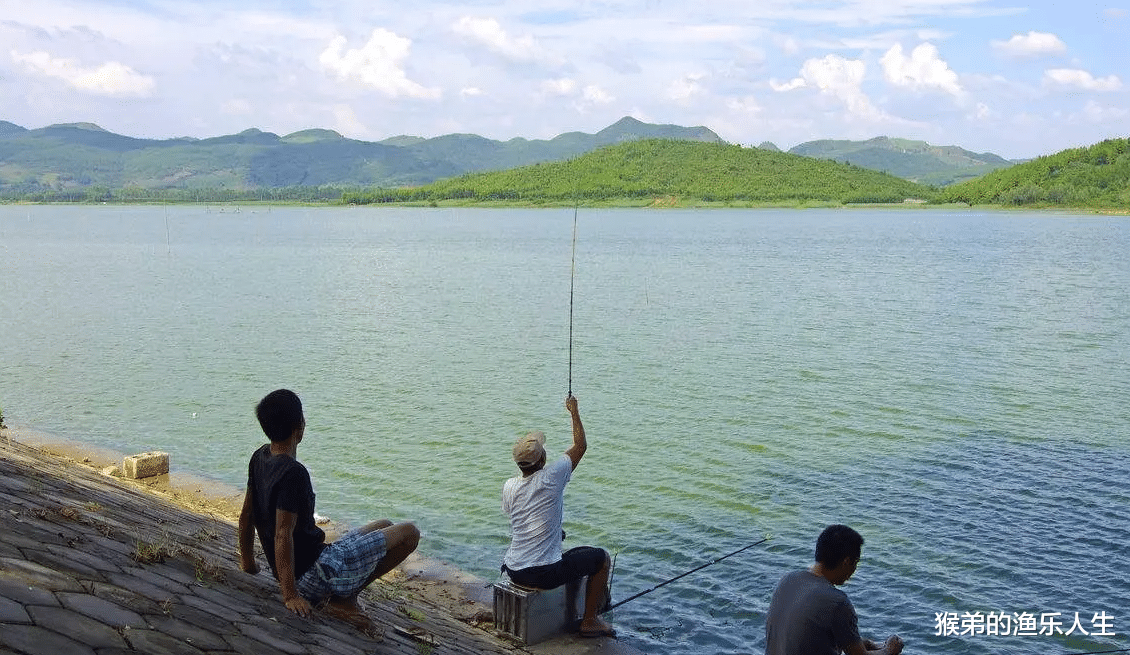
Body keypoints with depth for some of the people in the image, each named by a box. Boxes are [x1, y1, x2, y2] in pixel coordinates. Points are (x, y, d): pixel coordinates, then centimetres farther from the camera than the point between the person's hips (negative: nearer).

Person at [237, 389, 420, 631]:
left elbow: (246, 515, 14)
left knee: (384, 527, 25)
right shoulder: (293, 473, -25)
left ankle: (341, 596, 8)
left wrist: (248, 563, 26)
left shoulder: (260, 457, 4)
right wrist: (290, 595, -24)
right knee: (409, 533, -5)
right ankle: (343, 598, -3)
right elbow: (283, 535, -28)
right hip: (314, 572, -10)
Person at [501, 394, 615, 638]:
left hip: (514, 570, 6)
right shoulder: (551, 477, -13)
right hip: (544, 574, -6)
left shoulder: (509, 486, 2)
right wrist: (574, 412, 14)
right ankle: (589, 621, 17)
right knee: (601, 557, 12)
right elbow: (581, 445, 0)